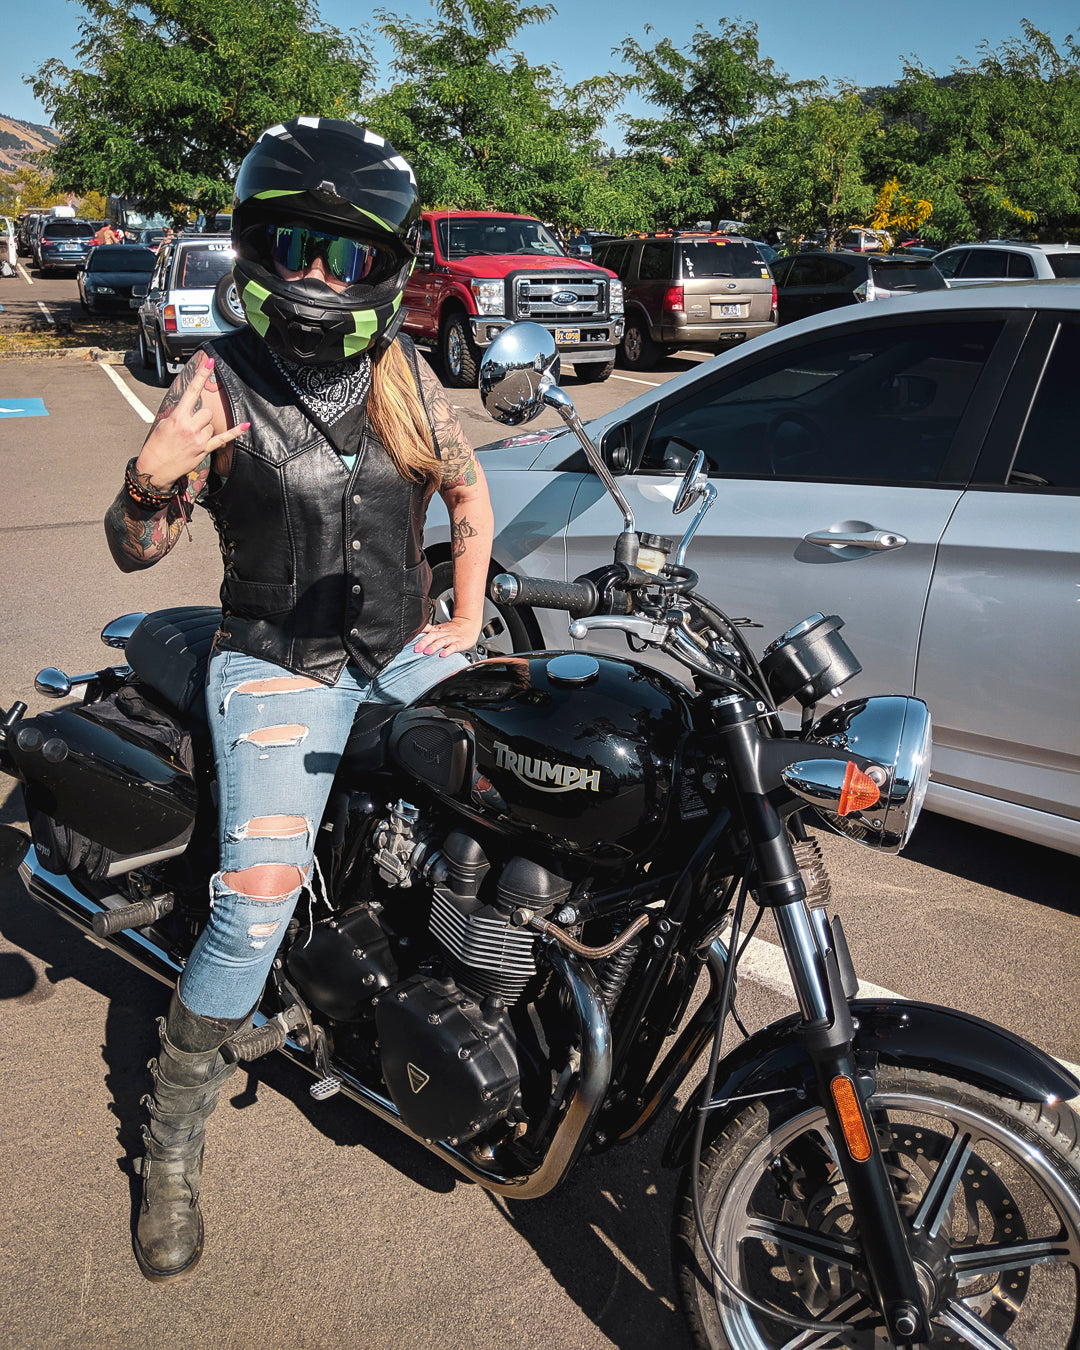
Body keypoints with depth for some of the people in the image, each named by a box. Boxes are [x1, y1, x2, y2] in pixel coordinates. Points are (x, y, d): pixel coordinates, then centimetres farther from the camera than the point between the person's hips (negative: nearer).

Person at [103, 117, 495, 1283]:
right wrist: (152, 479, -28)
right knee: (257, 905, -17)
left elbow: (467, 490, 16)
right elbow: (136, 550, -7)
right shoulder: (218, 380, -8)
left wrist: (466, 620, 8)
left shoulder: (404, 374, 3)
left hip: (405, 650, 5)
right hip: (278, 667, -4)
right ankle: (170, 1151, 5)